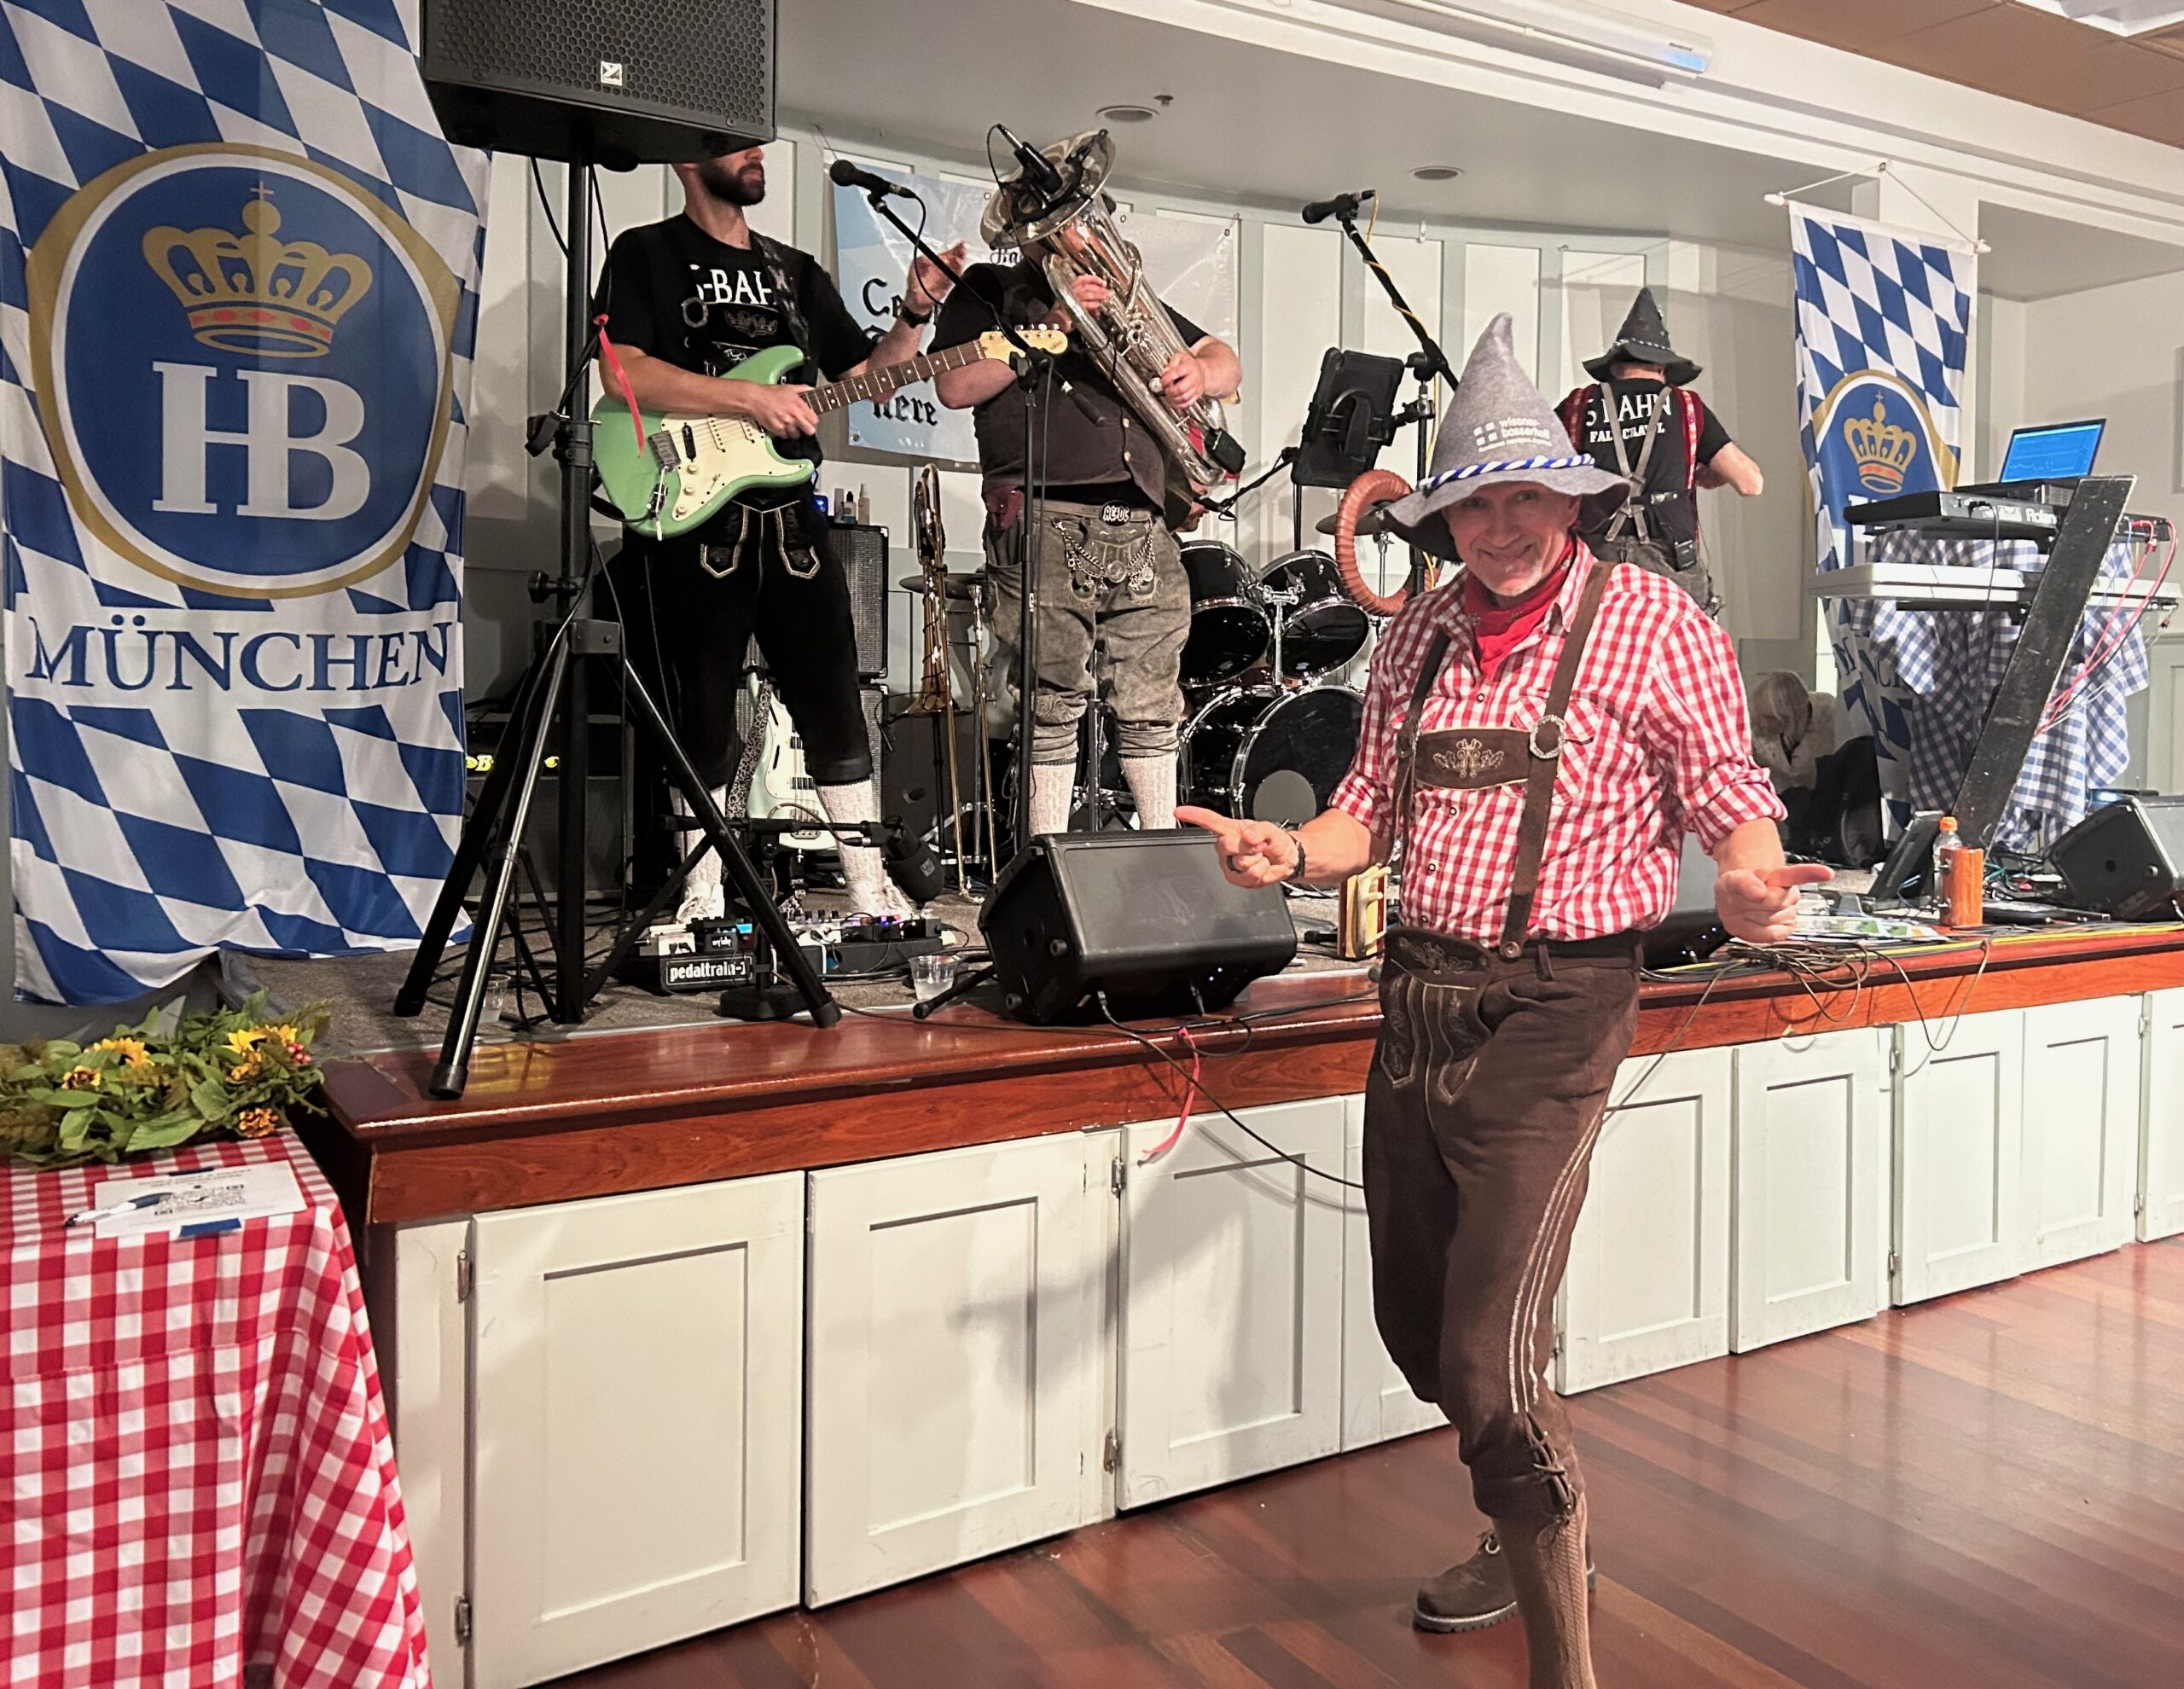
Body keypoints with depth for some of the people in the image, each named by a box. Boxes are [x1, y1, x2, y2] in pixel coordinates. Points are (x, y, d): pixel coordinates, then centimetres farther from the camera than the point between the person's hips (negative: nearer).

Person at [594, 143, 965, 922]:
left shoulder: (796, 271, 19)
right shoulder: (645, 254, 3)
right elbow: (623, 374, -13)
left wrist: (914, 313, 1)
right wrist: (753, 398, -18)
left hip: (791, 516, 5)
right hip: (694, 514, -5)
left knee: (835, 709, 5)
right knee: (704, 723, 0)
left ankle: (871, 891, 14)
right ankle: (702, 904, 12)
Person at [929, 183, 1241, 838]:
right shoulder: (990, 288, 14)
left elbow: (1226, 361, 26)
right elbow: (955, 386, -4)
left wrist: (1200, 373, 1)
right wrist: (1053, 327, -10)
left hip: (1147, 528, 5)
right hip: (1046, 522, -4)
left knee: (1152, 705, 6)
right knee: (1053, 704, -6)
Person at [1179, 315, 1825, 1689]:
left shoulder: (1650, 624, -5)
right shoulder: (1421, 635, 10)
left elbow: (1731, 796, -5)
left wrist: (1748, 883, -27)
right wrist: (1293, 853, -6)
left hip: (1550, 1009, -6)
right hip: (1419, 999, 7)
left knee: (1488, 1361, -12)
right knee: (1417, 1326, 19)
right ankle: (1532, 1536, 46)